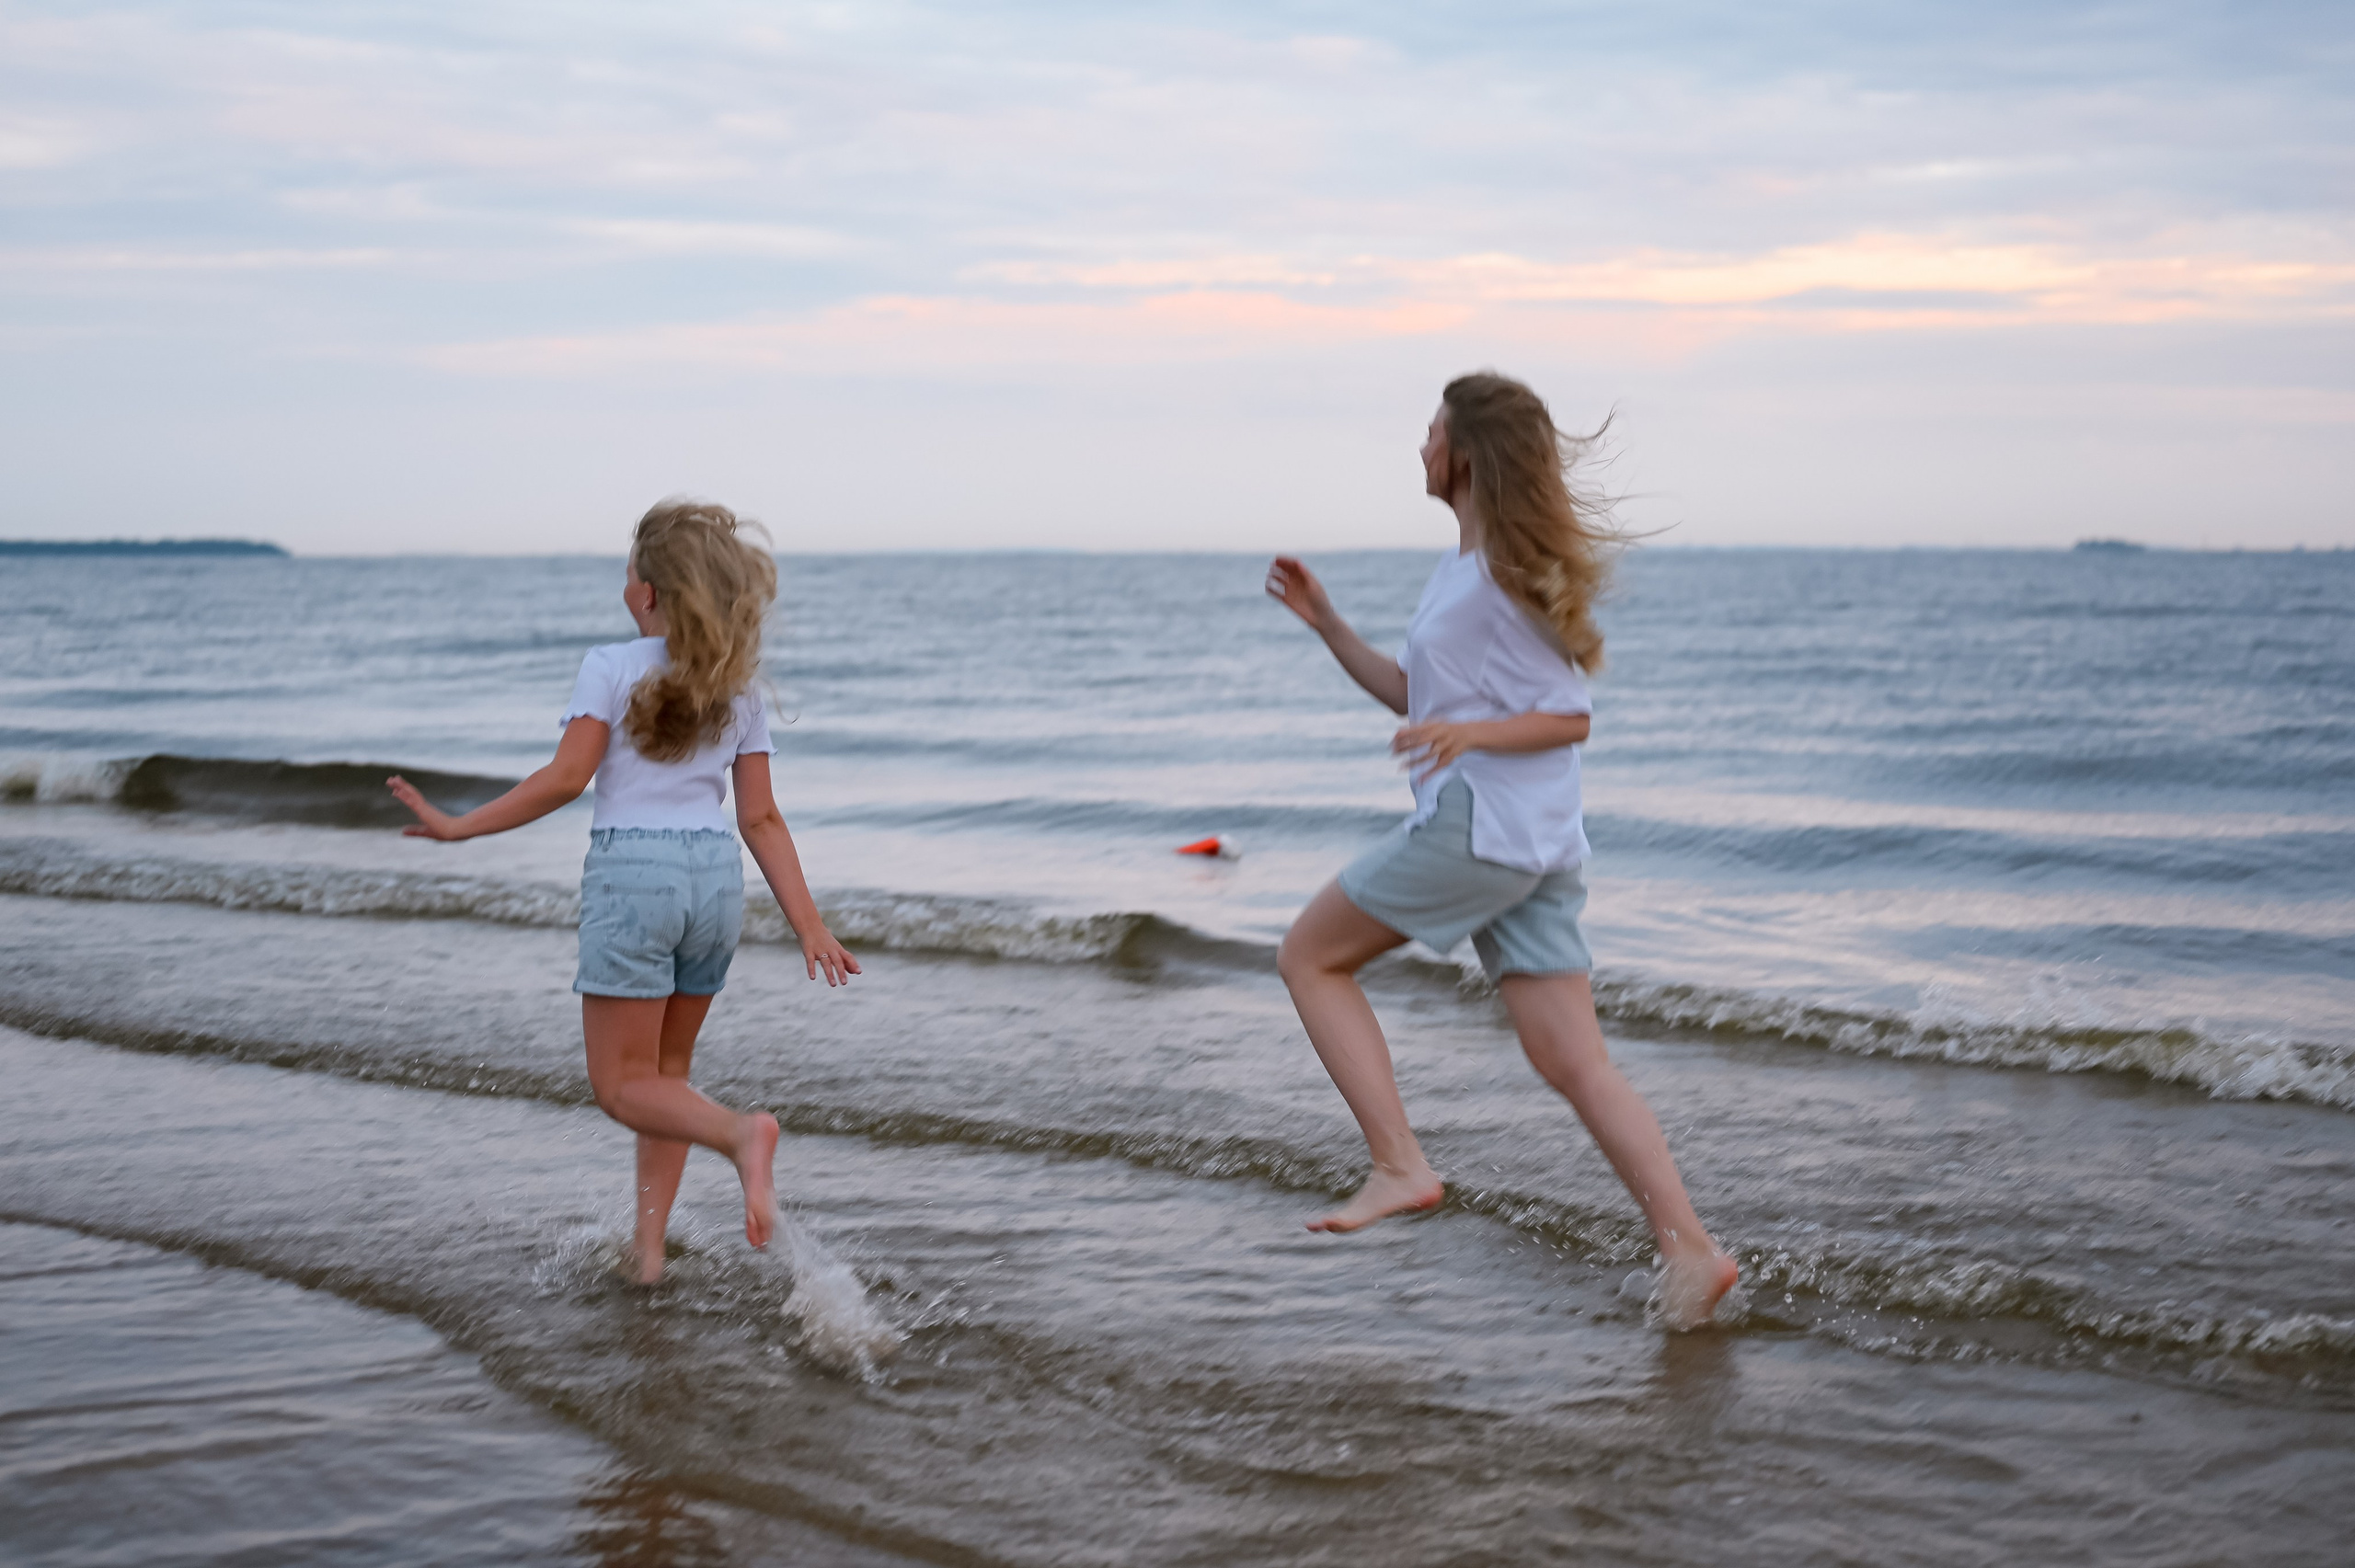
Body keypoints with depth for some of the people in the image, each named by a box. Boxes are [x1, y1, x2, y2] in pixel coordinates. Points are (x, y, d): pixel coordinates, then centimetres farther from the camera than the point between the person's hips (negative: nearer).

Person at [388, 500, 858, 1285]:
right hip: (717, 877, 5)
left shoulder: (613, 667, -6)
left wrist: (458, 827, -7)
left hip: (632, 873, -5)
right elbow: (760, 818, 5)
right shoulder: (737, 687, 8)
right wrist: (808, 924, 5)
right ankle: (649, 1245, 14)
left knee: (622, 1085, 0)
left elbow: (566, 778, -13)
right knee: (665, 1070, 18)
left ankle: (741, 1134, -28)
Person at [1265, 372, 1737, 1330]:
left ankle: (1400, 1167, -3)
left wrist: (1470, 732, -25)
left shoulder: (1508, 579, -11)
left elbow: (1570, 718, -11)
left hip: (1481, 826, -9)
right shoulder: (1460, 569, 18)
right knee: (1571, 1061, 3)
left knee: (1310, 956, 4)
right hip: (1538, 845, 9)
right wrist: (1325, 623, 19)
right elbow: (1411, 694, 26)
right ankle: (1688, 1250, -3)